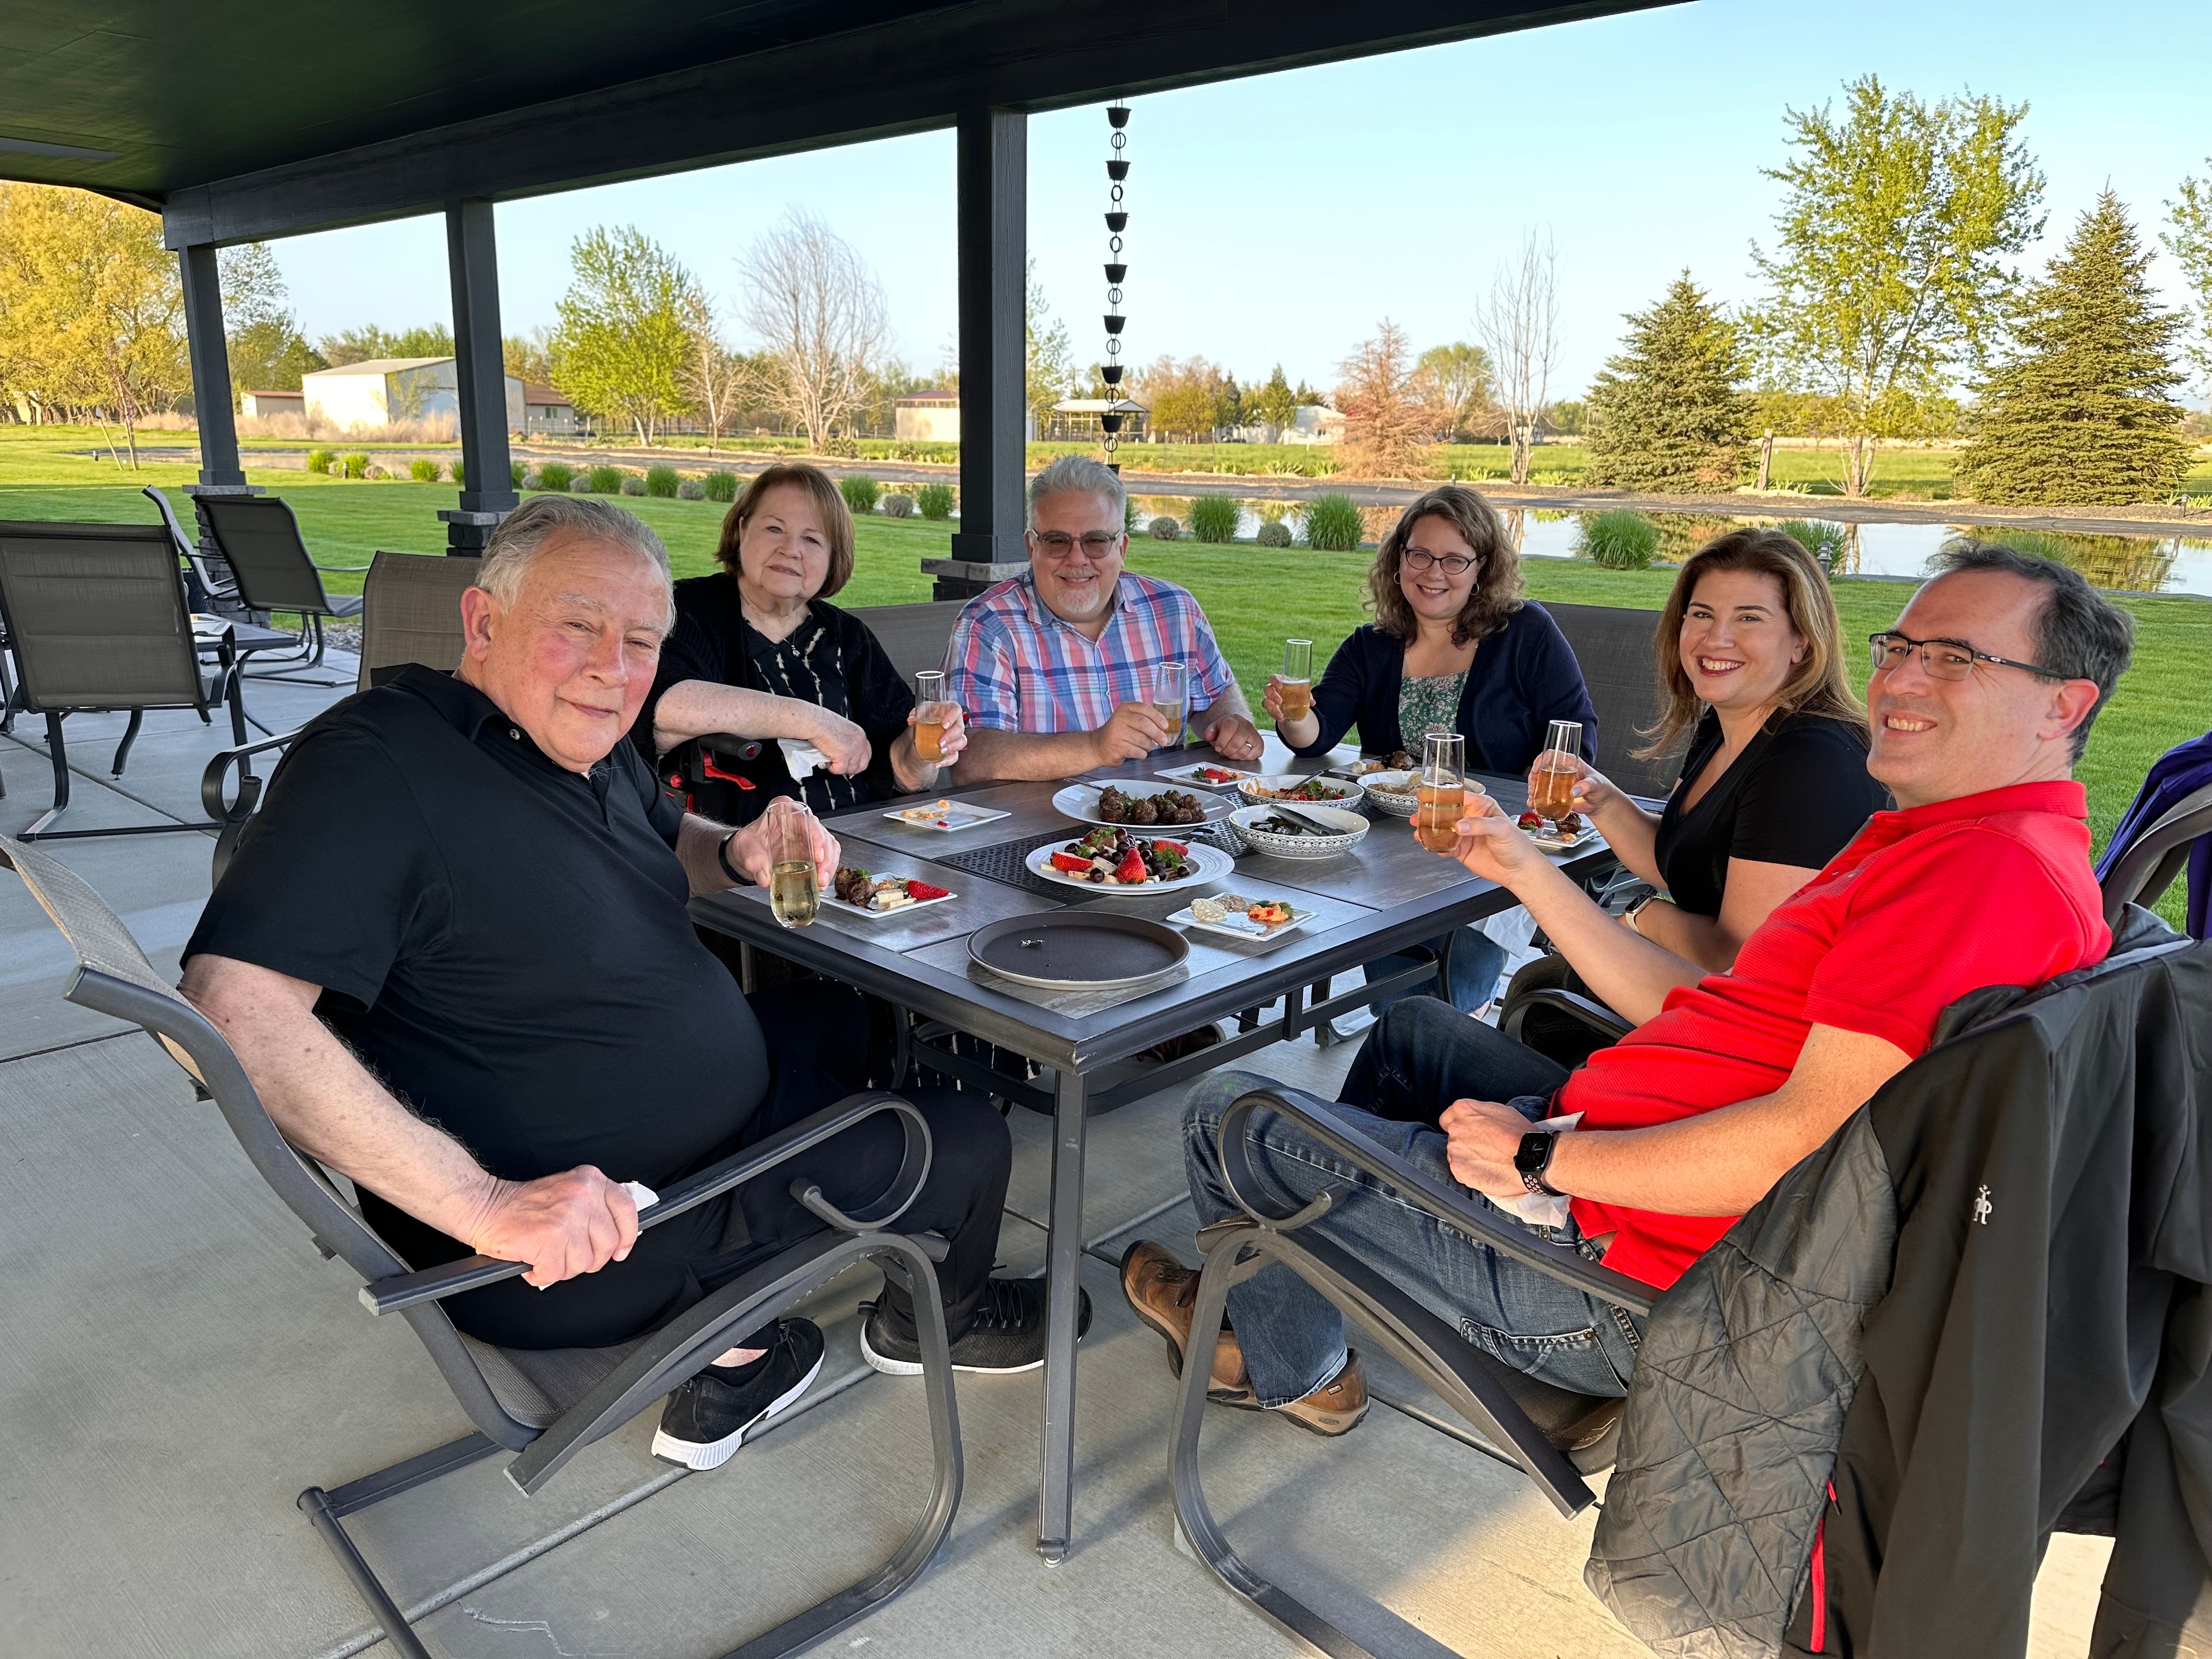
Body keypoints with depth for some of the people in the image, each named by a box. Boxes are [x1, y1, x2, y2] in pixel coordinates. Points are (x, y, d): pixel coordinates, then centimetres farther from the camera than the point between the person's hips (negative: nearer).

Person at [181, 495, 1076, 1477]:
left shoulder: (581, 742, 3)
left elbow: (667, 840, 22)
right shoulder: (381, 763, -25)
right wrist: (484, 1204, -38)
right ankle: (930, 1320, 37)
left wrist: (741, 855, -3)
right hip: (568, 1244, -9)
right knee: (965, 1146, -1)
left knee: (834, 1013, 30)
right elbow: (235, 1005, -34)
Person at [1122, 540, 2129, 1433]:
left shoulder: (2000, 869, -22)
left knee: (1226, 1111, 2)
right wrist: (1525, 871, 11)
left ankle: (1297, 1368, 34)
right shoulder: (1924, 847, 12)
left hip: (1627, 1271, -11)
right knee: (1413, 1029, 32)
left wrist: (1541, 1157, -21)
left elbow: (1810, 1134, -30)